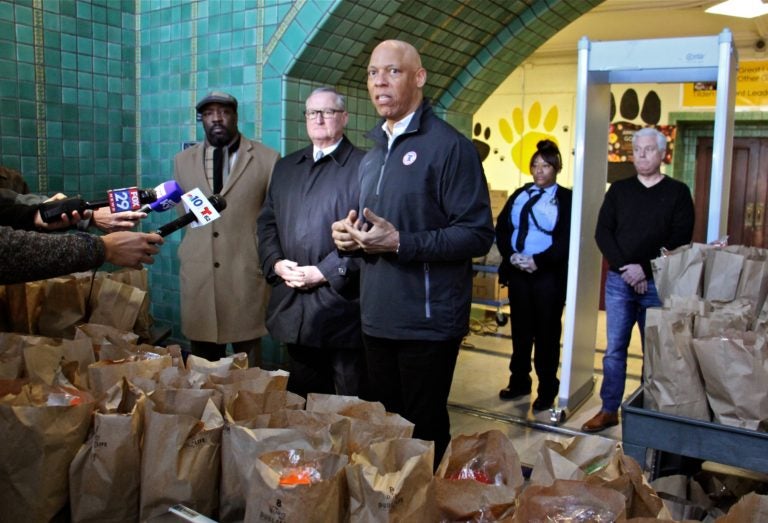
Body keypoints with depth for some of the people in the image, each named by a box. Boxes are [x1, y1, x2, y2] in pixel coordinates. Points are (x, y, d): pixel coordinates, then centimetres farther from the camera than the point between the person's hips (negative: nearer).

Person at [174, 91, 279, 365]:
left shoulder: (266, 159, 0)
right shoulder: (183, 160, 10)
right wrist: (195, 247, 14)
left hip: (247, 273, -3)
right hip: (198, 275, 3)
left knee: (247, 367, 7)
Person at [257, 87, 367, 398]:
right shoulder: (285, 167, 18)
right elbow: (267, 222, 17)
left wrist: (325, 272, -15)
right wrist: (276, 263, -1)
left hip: (342, 306, -5)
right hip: (293, 306, 6)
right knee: (301, 404, 18)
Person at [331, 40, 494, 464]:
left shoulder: (449, 146, -10)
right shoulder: (372, 156, 16)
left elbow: (477, 234, -15)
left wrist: (400, 243, -22)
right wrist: (351, 234, 4)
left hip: (427, 322, -7)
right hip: (376, 320, 7)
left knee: (424, 431, 6)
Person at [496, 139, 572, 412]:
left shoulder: (566, 198, 0)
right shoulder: (519, 194, 13)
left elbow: (567, 239, -10)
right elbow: (501, 228, 6)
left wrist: (539, 261, -18)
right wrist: (511, 256, -10)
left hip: (549, 274, -4)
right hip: (517, 271, 4)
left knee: (546, 333, 4)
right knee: (520, 329, 12)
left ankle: (547, 390, 16)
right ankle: (519, 382, 25)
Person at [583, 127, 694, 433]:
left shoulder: (678, 192, 4)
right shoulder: (619, 190, 10)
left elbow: (680, 240, -4)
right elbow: (602, 232, 2)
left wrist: (645, 269, -14)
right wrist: (625, 266, -12)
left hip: (658, 284, -2)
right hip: (618, 281, 2)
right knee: (614, 349, 5)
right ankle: (609, 410, 13)